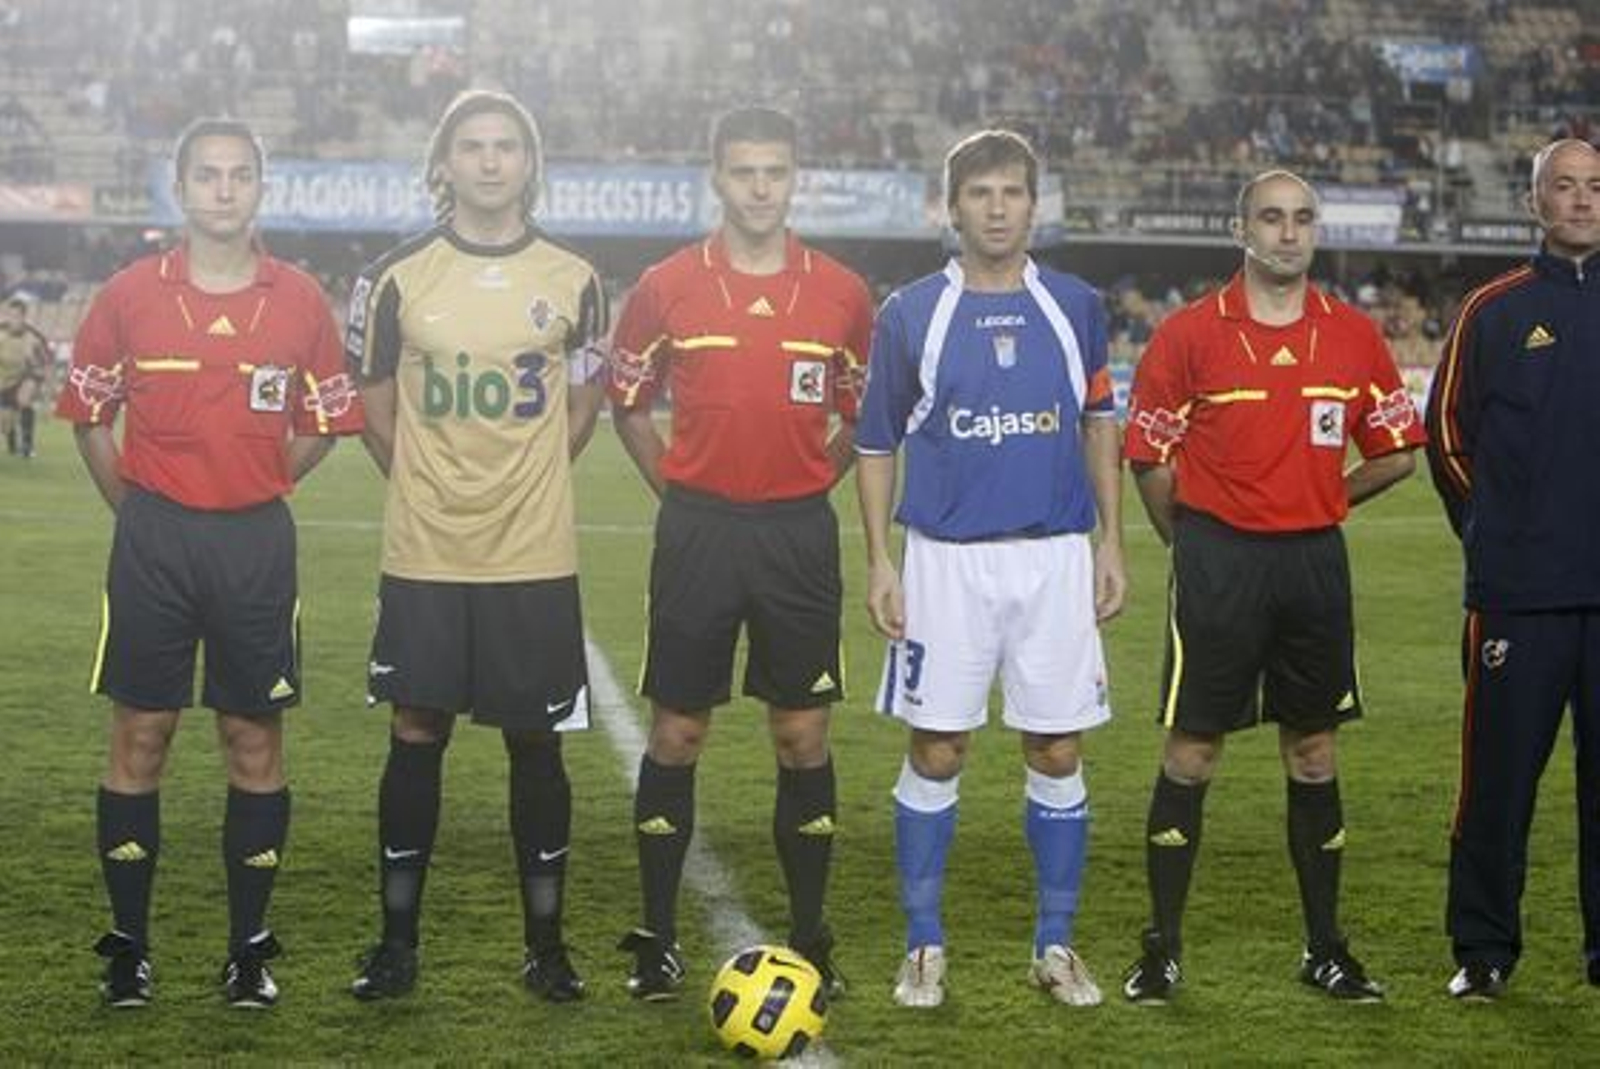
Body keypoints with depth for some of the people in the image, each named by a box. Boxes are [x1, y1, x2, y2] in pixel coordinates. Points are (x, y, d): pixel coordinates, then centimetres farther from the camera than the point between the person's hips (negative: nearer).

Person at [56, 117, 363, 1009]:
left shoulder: (300, 300, 2)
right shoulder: (130, 295, 1)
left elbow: (325, 424, 11)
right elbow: (90, 415, 8)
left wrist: (253, 486, 4)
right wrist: (136, 505, 3)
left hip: (257, 541, 1)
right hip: (154, 539, 0)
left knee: (256, 742, 5)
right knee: (140, 738, 3)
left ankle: (250, 949, 15)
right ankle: (130, 947, 12)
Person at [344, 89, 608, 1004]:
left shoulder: (575, 281, 3)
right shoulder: (398, 278, 1)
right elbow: (377, 404, 11)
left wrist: (523, 480, 7)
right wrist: (430, 483, 6)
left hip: (536, 558, 0)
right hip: (424, 554, 0)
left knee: (538, 745, 5)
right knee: (416, 739, 4)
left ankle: (547, 943, 16)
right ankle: (398, 941, 15)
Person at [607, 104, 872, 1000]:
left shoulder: (842, 294, 3)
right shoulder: (667, 287, 1)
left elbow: (861, 414, 15)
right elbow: (627, 403, 11)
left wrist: (810, 481, 4)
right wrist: (679, 488, 2)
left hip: (799, 532, 1)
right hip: (698, 528, -1)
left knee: (804, 737, 4)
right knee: (677, 734, 3)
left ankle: (811, 941, 14)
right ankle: (658, 940, 12)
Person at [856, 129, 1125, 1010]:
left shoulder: (1076, 307, 5)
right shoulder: (910, 314, 0)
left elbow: (1100, 425, 14)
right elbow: (875, 447, 5)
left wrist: (1111, 540, 7)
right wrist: (880, 563, -1)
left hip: (1056, 557, 2)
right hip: (946, 561, -1)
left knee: (1057, 755, 4)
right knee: (935, 755, 2)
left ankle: (1056, 946, 16)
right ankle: (924, 948, 13)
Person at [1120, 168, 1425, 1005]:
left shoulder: (1354, 336, 5)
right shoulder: (1189, 333, -4)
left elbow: (1398, 451, 13)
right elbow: (1149, 458, 1)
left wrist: (1315, 505, 11)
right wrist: (1199, 542, 7)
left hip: (1315, 562, 3)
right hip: (1217, 565, -3)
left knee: (1314, 753, 9)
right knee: (1190, 754, 0)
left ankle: (1325, 947, 19)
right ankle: (1162, 948, 9)